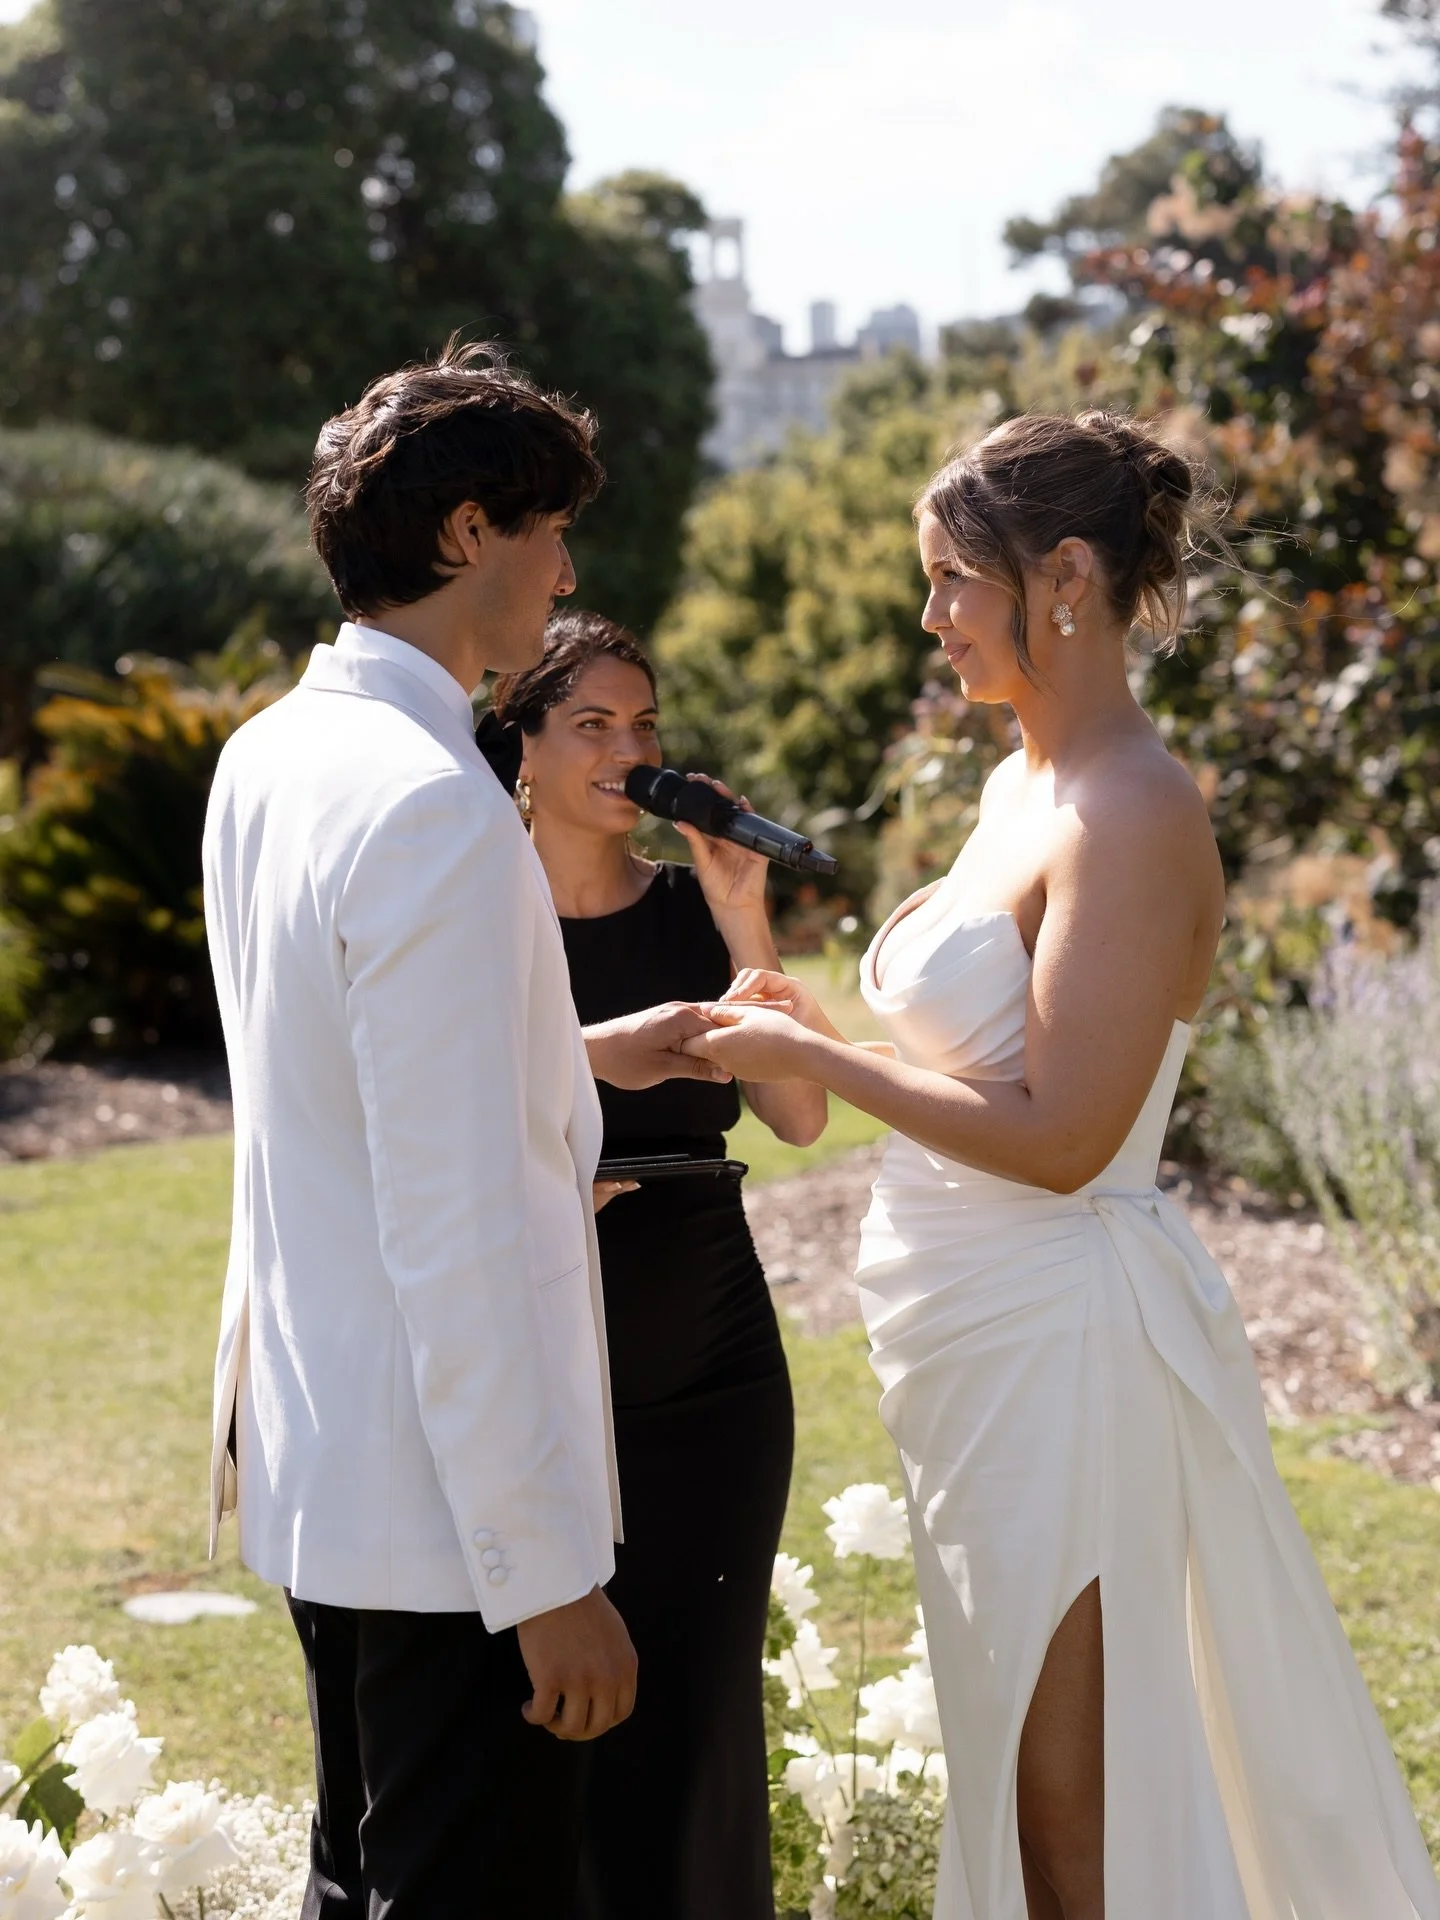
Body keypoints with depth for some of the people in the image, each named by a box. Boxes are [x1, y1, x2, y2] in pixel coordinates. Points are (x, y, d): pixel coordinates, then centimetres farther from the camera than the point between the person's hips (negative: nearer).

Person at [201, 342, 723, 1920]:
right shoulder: (436, 808, -22)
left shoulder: (266, 758, 7)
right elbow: (456, 1230, -24)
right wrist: (551, 1574, -20)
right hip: (446, 1505, -10)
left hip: (315, 1472, 10)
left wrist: (591, 1055, 26)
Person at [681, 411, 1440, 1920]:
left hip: (1060, 1328, -10)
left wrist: (807, 1056, -14)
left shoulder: (1133, 816, -18)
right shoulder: (1021, 787, 11)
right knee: (1018, 1774, 20)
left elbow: (1059, 1136, -22)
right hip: (983, 1325, 10)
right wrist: (817, 1030, 6)